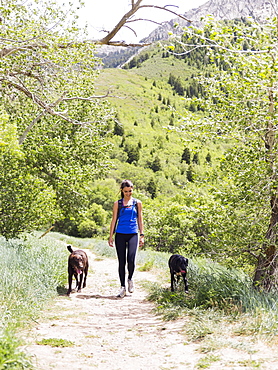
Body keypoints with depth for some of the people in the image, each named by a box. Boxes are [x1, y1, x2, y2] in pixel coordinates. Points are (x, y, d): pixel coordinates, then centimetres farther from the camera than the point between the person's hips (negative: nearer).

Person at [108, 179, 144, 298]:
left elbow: (140, 219, 12)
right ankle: (122, 287, 10)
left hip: (133, 234, 0)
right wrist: (111, 236, 4)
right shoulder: (117, 204, 8)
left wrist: (142, 235, 6)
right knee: (122, 261, 1)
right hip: (120, 234, 0)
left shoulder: (137, 203, 10)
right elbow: (114, 220, 9)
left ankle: (130, 279, 13)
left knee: (131, 259, -16)